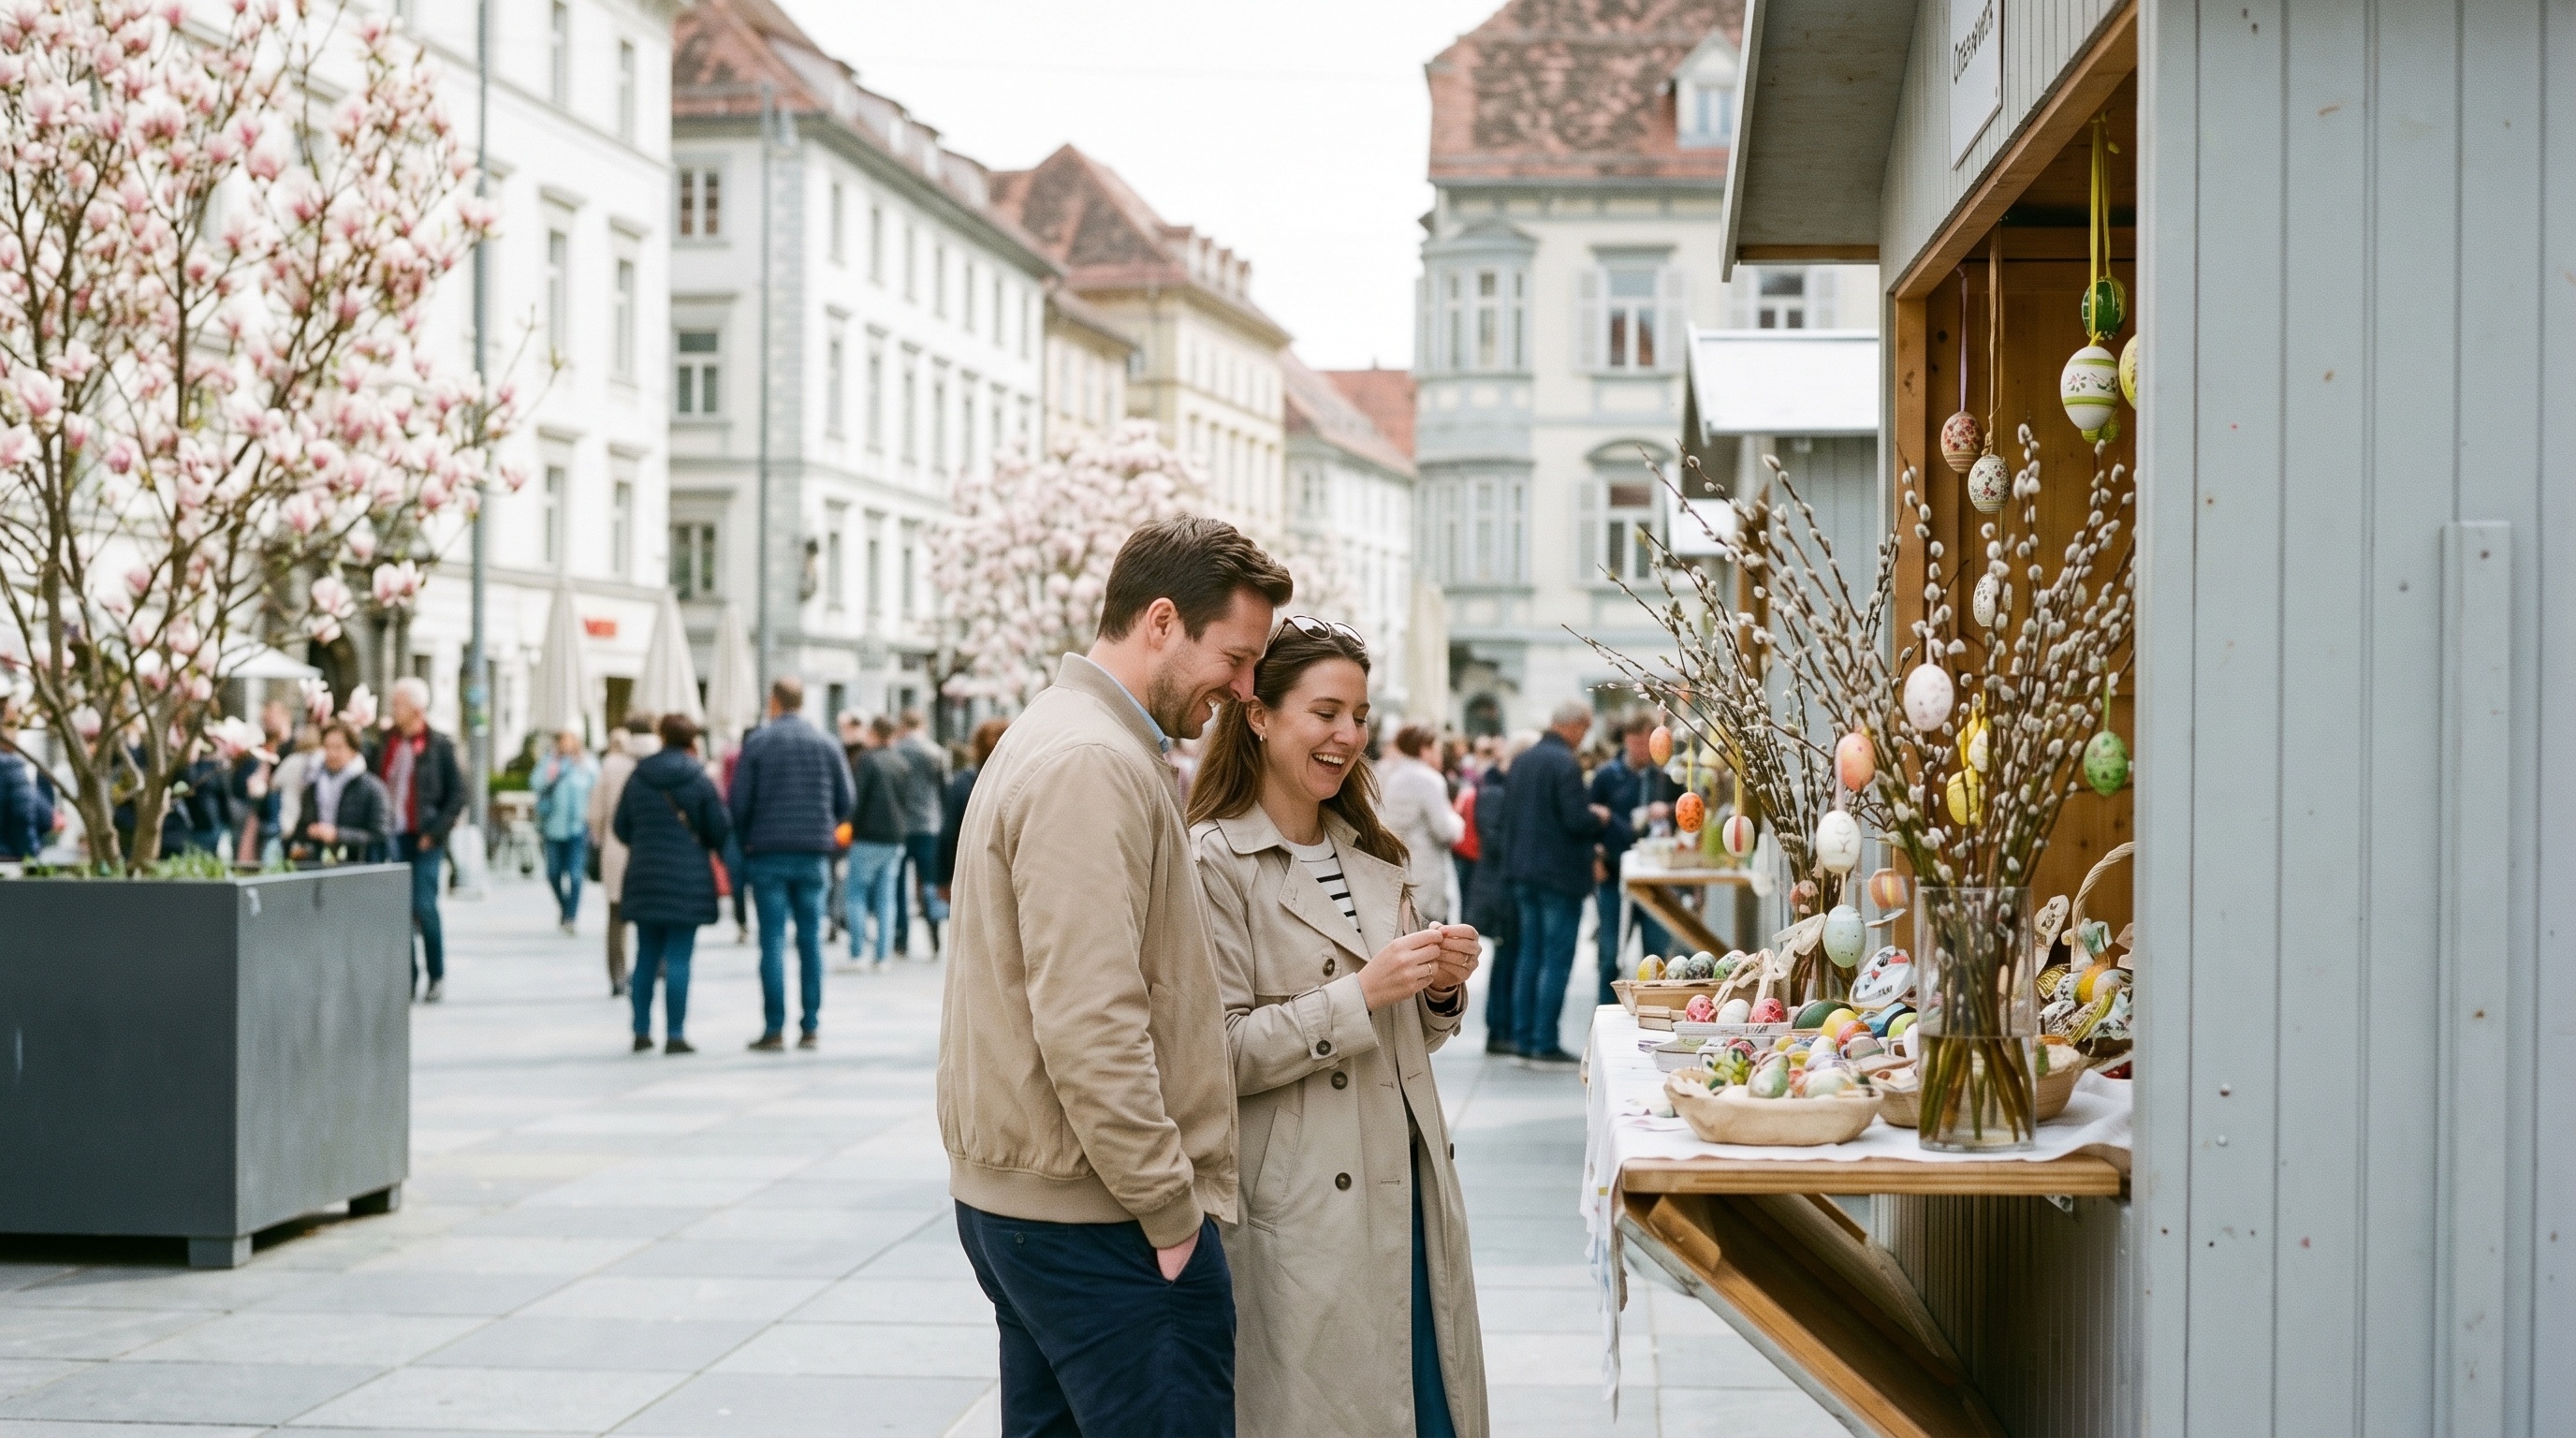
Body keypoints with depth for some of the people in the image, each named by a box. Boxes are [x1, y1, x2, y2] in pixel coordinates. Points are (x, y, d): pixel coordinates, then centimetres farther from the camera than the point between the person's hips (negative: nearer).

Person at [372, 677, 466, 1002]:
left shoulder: (439, 746, -1)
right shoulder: (385, 744, 10)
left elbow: (457, 796, -3)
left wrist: (435, 832, -10)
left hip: (424, 841, -4)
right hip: (392, 839, 4)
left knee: (424, 908, -8)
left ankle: (437, 976, 6)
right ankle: (406, 977, 10)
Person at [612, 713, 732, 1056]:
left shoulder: (637, 778, 4)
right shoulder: (700, 780, -7)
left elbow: (620, 828, 9)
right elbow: (721, 829, -6)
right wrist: (726, 855, 15)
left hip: (644, 876, 4)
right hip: (688, 880, -4)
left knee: (646, 957, 12)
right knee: (678, 959, -3)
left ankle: (642, 1031, 15)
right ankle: (675, 1034, -6)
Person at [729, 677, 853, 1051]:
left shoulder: (757, 742, -3)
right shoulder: (826, 743, 4)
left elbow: (738, 803, -5)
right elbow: (845, 802, 6)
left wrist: (743, 839, 13)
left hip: (768, 853, -2)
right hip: (814, 855, 2)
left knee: (773, 940, -1)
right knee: (811, 939, 7)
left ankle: (774, 1029, -4)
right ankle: (810, 1027, 6)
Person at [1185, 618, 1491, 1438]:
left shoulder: (1374, 855, 14)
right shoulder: (1213, 862, -10)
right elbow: (1215, 1056, -16)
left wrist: (1443, 989, -2)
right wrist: (1362, 993, -20)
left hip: (1407, 1189, 7)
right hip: (1301, 1210, -7)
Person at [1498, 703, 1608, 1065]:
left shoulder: (1522, 761, 8)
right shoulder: (1566, 764, -18)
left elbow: (1508, 814, 13)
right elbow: (1577, 820, -21)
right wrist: (1600, 818, -2)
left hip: (1526, 871, 8)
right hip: (1561, 873, -8)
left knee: (1529, 957, 13)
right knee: (1556, 960, -3)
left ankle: (1524, 1039, 16)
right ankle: (1545, 1044, -3)